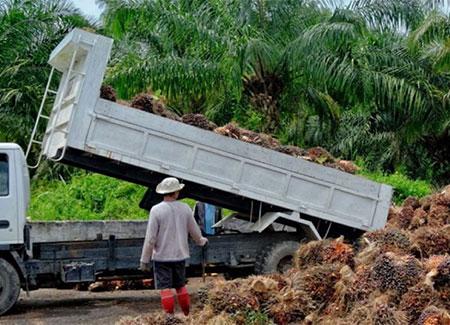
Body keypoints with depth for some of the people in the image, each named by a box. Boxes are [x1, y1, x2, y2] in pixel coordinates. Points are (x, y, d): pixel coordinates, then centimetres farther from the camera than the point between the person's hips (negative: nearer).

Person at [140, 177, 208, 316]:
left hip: (162, 256, -4)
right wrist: (201, 241, 32)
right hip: (180, 255, 4)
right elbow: (194, 231, 10)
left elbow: (150, 238, -14)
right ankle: (187, 315, 24)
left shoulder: (156, 210, -13)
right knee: (181, 286, 18)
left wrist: (144, 260, -6)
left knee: (165, 289, 1)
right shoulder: (185, 208, -3)